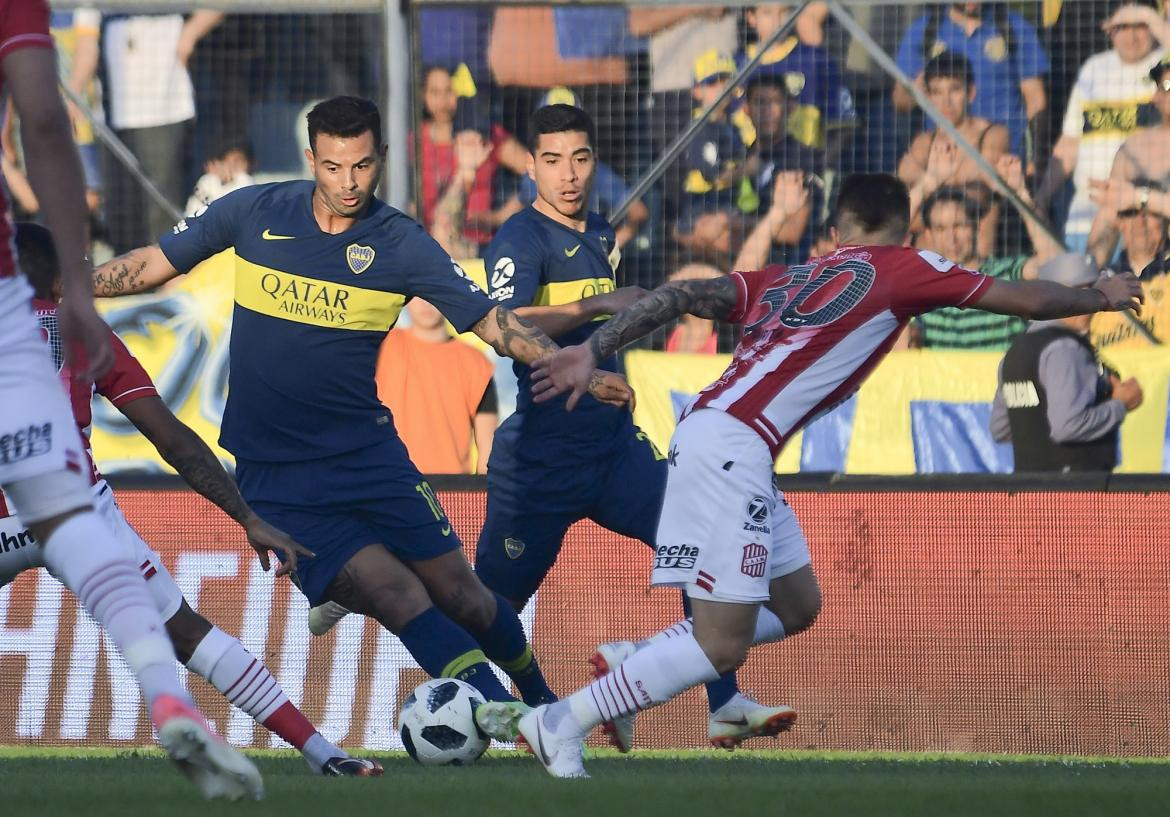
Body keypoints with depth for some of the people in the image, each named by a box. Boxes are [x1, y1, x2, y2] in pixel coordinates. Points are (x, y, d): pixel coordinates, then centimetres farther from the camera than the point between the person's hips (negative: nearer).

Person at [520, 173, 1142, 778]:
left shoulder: (785, 278, 22)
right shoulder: (902, 268, 5)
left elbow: (678, 297, 12)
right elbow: (1027, 300, 11)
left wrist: (593, 351, 7)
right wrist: (1098, 297, 28)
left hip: (705, 437, 9)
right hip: (732, 448, -9)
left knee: (797, 606, 18)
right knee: (720, 648, -10)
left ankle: (632, 661, 16)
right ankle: (561, 723, -9)